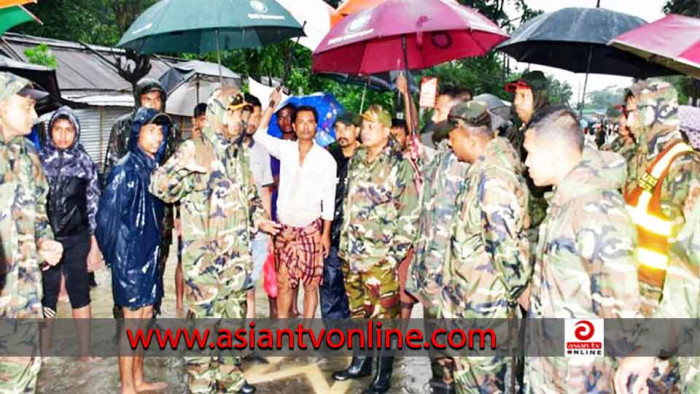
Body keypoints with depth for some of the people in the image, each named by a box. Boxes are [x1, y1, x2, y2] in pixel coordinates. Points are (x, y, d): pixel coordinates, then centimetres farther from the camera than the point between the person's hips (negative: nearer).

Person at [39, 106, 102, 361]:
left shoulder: (84, 162, 2)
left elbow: (94, 206, 3)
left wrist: (95, 246, 1)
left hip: (77, 240, 0)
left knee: (80, 296, 8)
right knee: (46, 299, 3)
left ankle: (85, 354, 19)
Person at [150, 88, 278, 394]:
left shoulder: (240, 153, 13)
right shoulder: (193, 150, -9)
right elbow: (161, 188, -14)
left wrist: (257, 217, 7)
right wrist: (181, 166, -31)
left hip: (237, 252, 7)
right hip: (203, 254, -7)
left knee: (233, 314, 15)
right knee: (203, 317, 0)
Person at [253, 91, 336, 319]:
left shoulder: (325, 158, -2)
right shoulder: (285, 149, 4)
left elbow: (329, 198, -2)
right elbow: (259, 135, -1)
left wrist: (326, 233, -4)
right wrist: (272, 105, -3)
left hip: (311, 228, -1)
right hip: (285, 226, 2)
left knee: (310, 283, 5)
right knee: (283, 282, 6)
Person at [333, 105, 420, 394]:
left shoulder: (400, 164, -9)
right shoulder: (355, 161, 12)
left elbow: (411, 211, -11)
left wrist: (398, 250, -14)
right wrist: (343, 242, 16)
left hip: (381, 255, -7)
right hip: (351, 251, 7)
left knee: (384, 315, 3)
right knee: (358, 311, 18)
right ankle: (361, 363, 34)